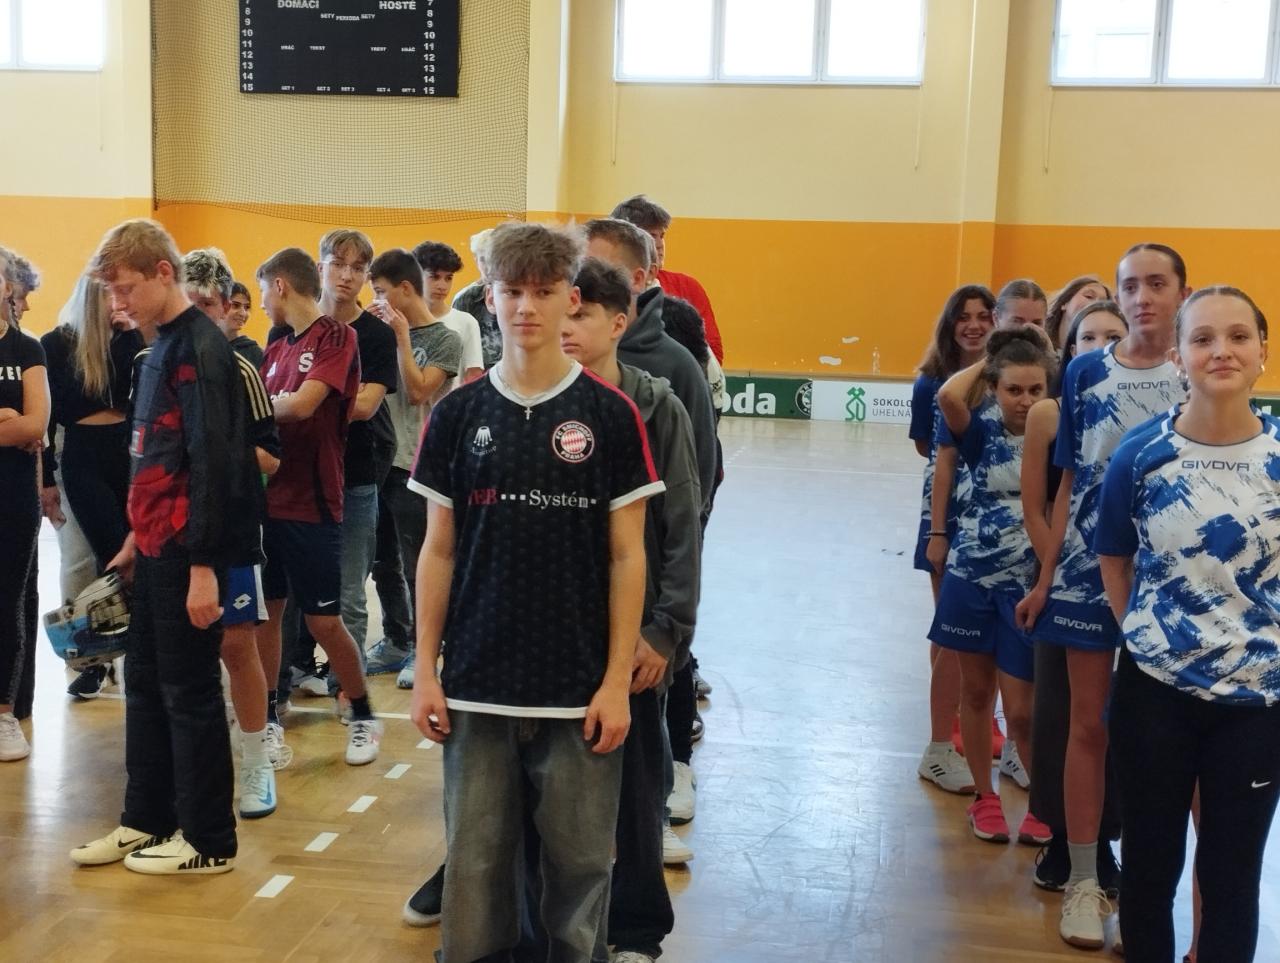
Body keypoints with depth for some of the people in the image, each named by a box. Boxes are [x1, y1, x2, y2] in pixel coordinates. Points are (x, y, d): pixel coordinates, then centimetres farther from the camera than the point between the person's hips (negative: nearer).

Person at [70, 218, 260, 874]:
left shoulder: (200, 350, -15)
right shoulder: (162, 347, 13)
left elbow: (212, 462, -20)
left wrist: (203, 566, -21)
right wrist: (137, 538, 21)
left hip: (189, 550, -9)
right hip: (157, 548, 9)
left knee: (190, 691, 1)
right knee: (144, 683, 16)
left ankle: (210, 842, 14)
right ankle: (146, 821, 29)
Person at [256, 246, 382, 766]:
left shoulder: (337, 337, -8)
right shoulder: (277, 348, 13)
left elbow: (301, 405, -19)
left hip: (312, 504, -6)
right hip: (267, 497, 6)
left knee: (323, 621, 1)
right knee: (266, 612, 9)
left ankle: (364, 717, 19)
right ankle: (268, 719, 22)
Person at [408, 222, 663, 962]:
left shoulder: (611, 415, -3)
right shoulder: (458, 414, 3)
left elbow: (627, 556, -2)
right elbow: (439, 552, 6)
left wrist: (618, 680, -6)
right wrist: (425, 671, 2)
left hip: (579, 687, -1)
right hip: (478, 684, 2)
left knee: (580, 860, 9)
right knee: (476, 861, 11)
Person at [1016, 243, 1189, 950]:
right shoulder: (1086, 373, 2)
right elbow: (1070, 483, 4)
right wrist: (1044, 578, 3)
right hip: (1089, 568, 1)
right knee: (1089, 723, 7)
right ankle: (1084, 878, 18)